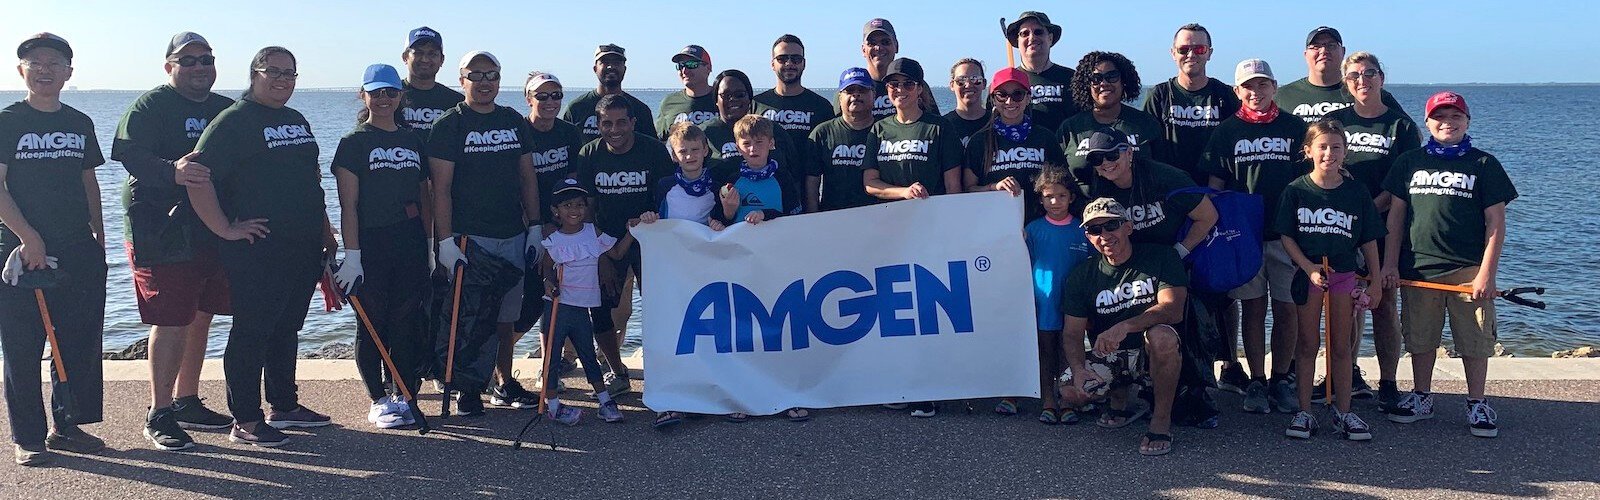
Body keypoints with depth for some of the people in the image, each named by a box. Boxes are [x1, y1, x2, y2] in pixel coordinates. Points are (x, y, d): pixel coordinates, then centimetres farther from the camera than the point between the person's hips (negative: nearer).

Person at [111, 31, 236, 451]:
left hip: (212, 231, 7)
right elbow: (130, 155, -17)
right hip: (162, 231, -7)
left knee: (200, 318, 12)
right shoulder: (151, 106, -4)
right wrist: (174, 170, -34)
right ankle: (159, 415, 0)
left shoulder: (226, 110, 16)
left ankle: (187, 402, 24)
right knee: (172, 322, -8)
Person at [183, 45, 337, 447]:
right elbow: (199, 177, -18)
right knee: (252, 332, -3)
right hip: (257, 250, -8)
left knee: (287, 329, 16)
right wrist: (225, 230, -18)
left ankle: (284, 406, 28)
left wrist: (326, 231, 21)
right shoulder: (234, 121, -8)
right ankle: (245, 421, 3)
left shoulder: (298, 121, 18)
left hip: (304, 248, 8)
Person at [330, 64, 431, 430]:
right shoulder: (354, 143, -1)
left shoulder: (413, 142, 14)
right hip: (371, 247, -4)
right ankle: (378, 400, 11)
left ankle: (403, 395, 14)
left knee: (407, 324, 6)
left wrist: (431, 244, 11)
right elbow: (349, 204, -7)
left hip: (411, 248, 4)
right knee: (372, 325, 2)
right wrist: (352, 255, -14)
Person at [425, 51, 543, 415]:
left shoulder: (514, 122, 12)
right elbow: (441, 188, -9)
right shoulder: (449, 125, -3)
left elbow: (528, 178, 15)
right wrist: (445, 241, -16)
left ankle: (505, 384, 23)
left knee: (507, 316, 11)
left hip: (513, 235, 5)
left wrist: (535, 227, 9)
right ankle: (467, 389, 11)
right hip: (468, 236, -5)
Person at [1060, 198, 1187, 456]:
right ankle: (1120, 394, 11)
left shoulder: (1160, 258, -6)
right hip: (1108, 357, 3)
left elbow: (1173, 310, -20)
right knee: (1071, 392, -24)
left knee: (1161, 335, -37)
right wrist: (1078, 368, -24)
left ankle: (1161, 420, -18)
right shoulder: (1081, 276, 2)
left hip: (1152, 355, -3)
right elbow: (1073, 333, -2)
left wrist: (1124, 326, -37)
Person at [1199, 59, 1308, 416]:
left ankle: (1281, 380, 13)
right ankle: (1257, 382, 11)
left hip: (1287, 232, 1)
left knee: (1286, 309, 2)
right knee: (1252, 308, 3)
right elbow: (1215, 184, 6)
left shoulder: (1295, 128, 8)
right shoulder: (1226, 131, 7)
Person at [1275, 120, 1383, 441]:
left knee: (1341, 345, 7)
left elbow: (1369, 241, 6)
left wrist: (1376, 282, 4)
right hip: (1308, 273, -1)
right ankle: (1304, 412, 11)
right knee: (1308, 344, 5)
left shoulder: (1356, 192, 2)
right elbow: (1286, 236, -4)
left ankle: (1343, 412, 16)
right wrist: (1310, 268, -15)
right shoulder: (1296, 191, -3)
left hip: (1344, 273, 1)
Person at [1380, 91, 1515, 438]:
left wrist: (1487, 273, -7)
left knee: (1475, 340, 2)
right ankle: (1422, 398, 24)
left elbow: (1495, 223, 0)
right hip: (1418, 269, 2)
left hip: (1468, 270, -2)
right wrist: (1390, 263, 3)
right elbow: (1395, 215, 10)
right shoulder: (1410, 162, 9)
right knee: (1420, 338, 10)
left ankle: (1476, 405, 15)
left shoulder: (1483, 164, 4)